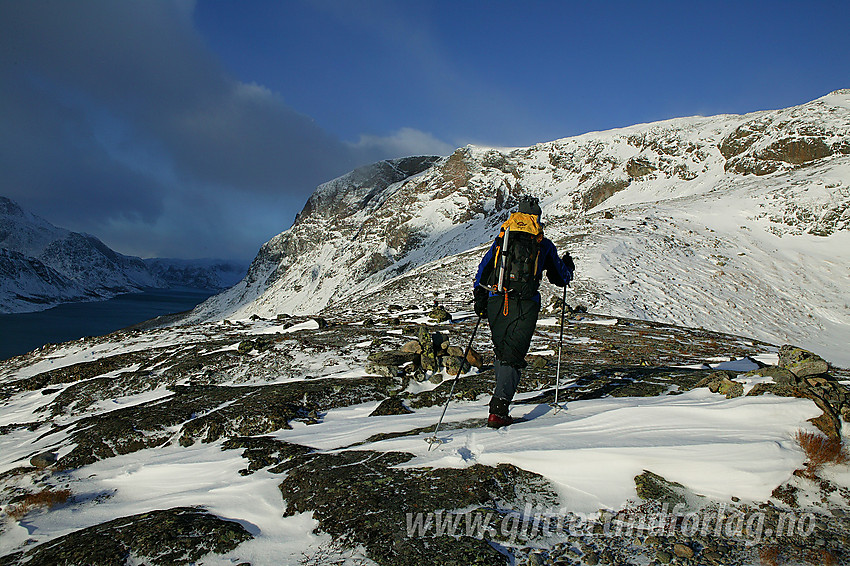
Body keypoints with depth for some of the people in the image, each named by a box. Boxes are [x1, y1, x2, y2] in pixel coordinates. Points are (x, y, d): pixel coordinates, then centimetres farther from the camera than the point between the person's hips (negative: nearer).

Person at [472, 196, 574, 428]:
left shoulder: (501, 239, 17)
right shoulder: (544, 245, 12)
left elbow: (483, 268, 10)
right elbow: (561, 278, 21)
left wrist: (479, 298, 14)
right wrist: (568, 265, 43)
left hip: (496, 302, 3)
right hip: (525, 304, -2)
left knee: (501, 351, 19)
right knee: (512, 356, -4)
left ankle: (502, 394, 26)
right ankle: (498, 410, -14)